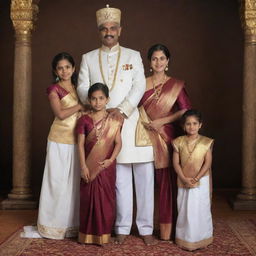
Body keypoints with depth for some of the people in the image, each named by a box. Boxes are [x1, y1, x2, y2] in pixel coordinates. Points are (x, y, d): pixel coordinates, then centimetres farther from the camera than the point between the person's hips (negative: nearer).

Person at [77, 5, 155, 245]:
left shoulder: (133, 55, 10)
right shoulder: (88, 58, 12)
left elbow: (139, 86, 0)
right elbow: (83, 89, 5)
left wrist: (123, 110, -14)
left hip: (133, 121, 0)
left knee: (144, 176, -2)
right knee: (120, 178, 2)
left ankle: (145, 227, 7)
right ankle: (123, 228, 11)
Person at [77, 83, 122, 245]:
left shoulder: (113, 121, 0)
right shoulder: (85, 120, 1)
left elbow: (118, 143, -2)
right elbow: (81, 144, -1)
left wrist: (111, 159, -16)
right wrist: (83, 166, -8)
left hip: (107, 166, 0)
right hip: (90, 166, 0)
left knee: (106, 198, 4)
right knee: (89, 198, 5)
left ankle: (104, 233, 15)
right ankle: (88, 233, 16)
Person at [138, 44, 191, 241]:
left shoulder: (176, 85, 6)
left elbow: (185, 110, -1)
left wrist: (162, 121, -10)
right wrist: (144, 121, -7)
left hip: (167, 135, -1)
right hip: (146, 135, 2)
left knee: (166, 180, -3)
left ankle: (167, 228, 5)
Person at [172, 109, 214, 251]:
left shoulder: (206, 142, -4)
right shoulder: (179, 142, 0)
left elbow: (208, 163, -8)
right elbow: (176, 162, -3)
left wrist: (196, 178, -17)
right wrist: (184, 179, -14)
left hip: (201, 181, -1)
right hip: (183, 182, 1)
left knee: (200, 209, 3)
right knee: (184, 209, 7)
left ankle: (201, 239, 15)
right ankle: (185, 238, 19)